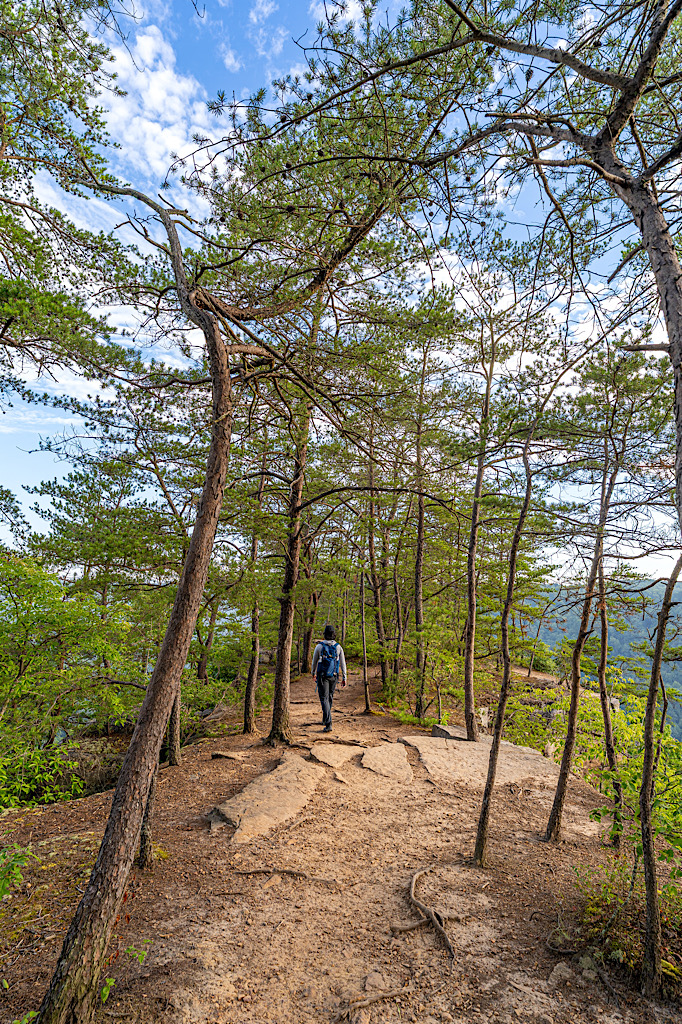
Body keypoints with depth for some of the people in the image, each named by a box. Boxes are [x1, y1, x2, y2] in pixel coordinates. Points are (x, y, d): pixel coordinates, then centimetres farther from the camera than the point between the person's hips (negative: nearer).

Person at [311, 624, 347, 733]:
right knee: (330, 697, 20)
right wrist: (344, 678, 6)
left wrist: (313, 672, 25)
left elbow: (314, 661, 7)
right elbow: (343, 663, -1)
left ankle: (328, 724, -16)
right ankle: (326, 719, 35)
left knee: (324, 699, -4)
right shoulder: (339, 647, -1)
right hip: (334, 676, 3)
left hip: (322, 676, -3)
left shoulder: (319, 646, -6)